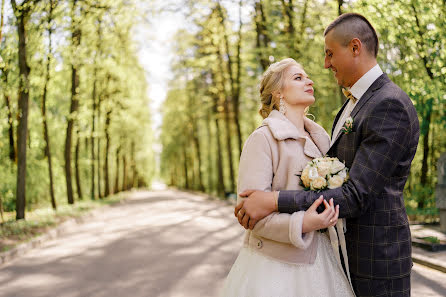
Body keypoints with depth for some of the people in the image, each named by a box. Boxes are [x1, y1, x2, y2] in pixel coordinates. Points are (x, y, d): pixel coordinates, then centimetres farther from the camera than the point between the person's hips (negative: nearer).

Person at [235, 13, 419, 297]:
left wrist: (273, 202, -28)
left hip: (377, 255, -9)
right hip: (347, 249, 9)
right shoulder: (355, 102, 11)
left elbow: (356, 197, -26)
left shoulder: (391, 106, -21)